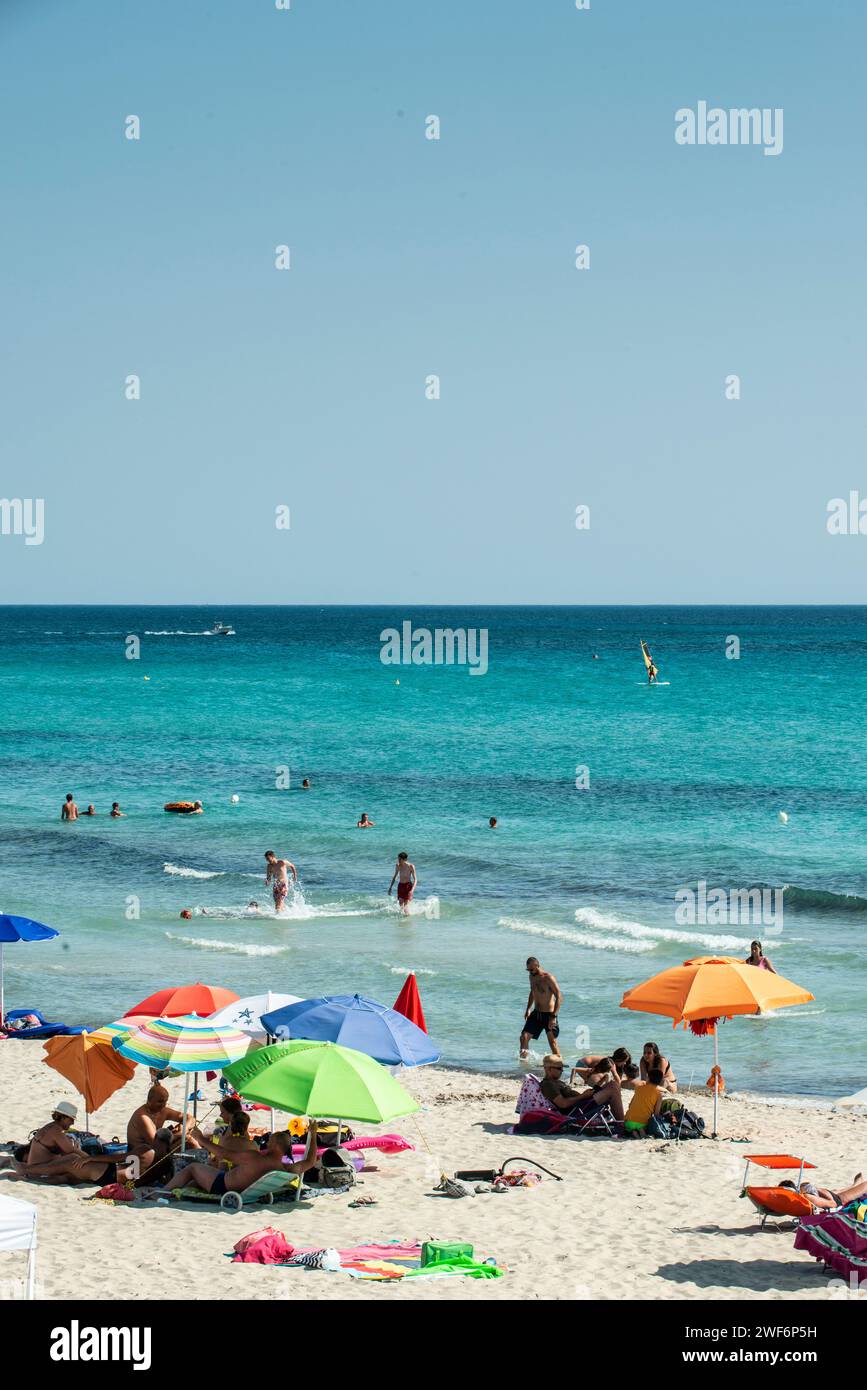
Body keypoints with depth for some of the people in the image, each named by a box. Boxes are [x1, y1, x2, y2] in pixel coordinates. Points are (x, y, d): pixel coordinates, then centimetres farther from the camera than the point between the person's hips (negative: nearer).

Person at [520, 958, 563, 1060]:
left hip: (548, 1014, -7)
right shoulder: (532, 976, 6)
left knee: (552, 1042, -3)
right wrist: (528, 1009, 16)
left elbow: (559, 997, -18)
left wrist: (553, 1016, -23)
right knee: (524, 1037, -4)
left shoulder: (548, 978, -17)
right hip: (536, 1013, 7)